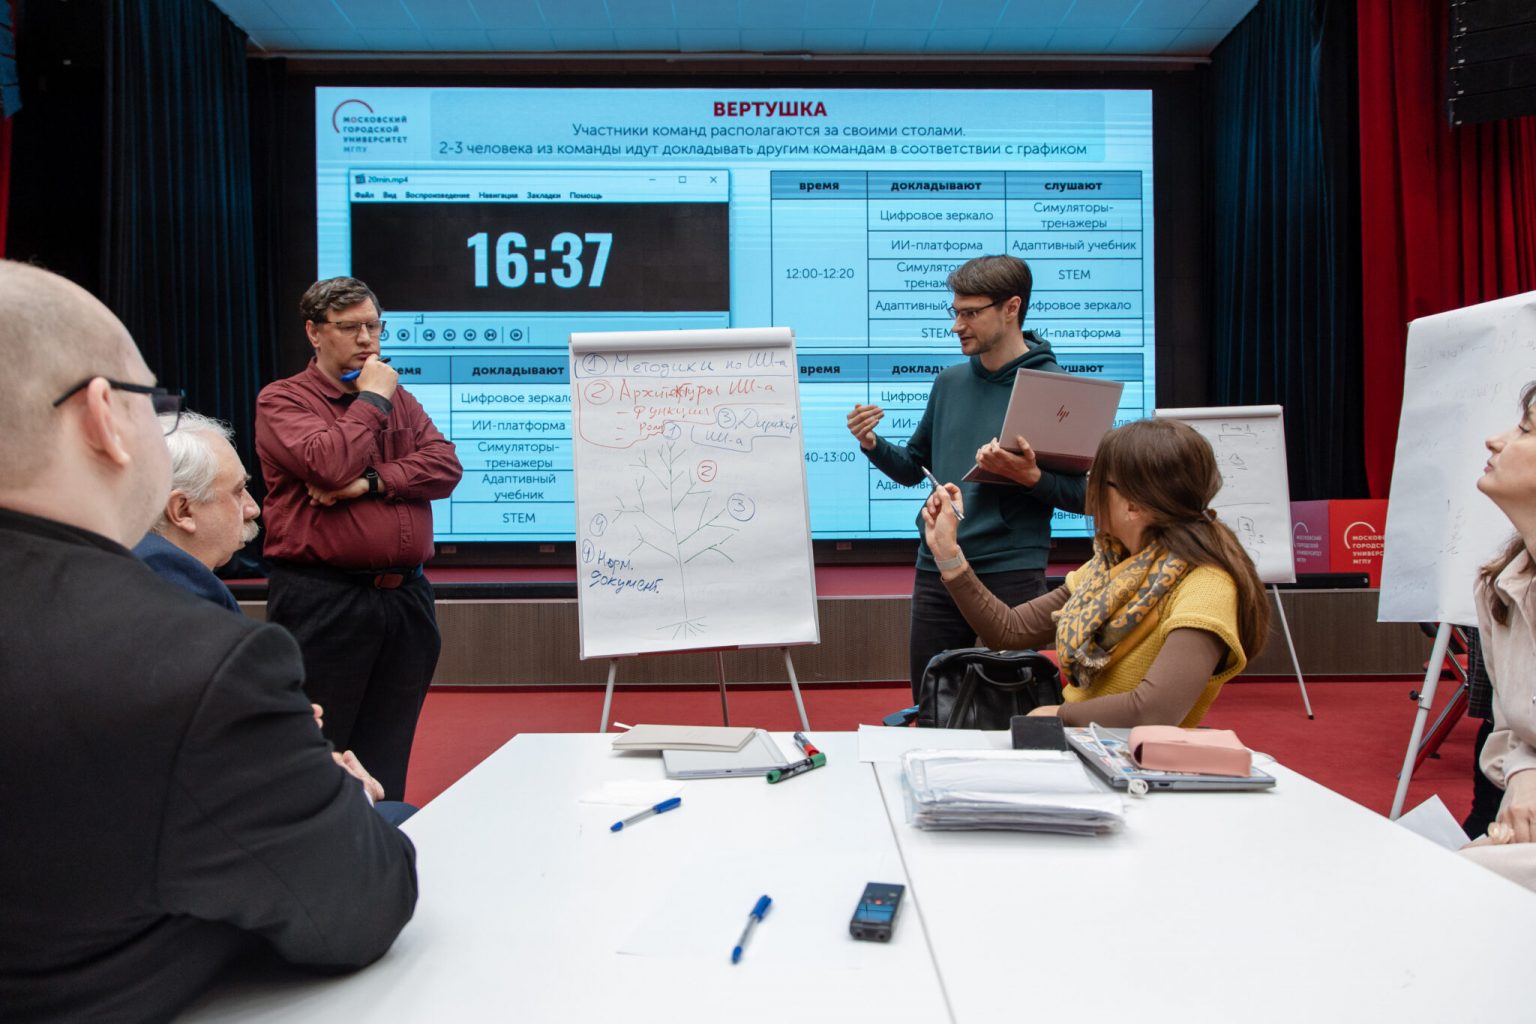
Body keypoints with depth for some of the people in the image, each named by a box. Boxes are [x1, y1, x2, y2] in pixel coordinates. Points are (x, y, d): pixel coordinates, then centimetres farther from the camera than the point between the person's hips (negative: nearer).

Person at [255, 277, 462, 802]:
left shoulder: (401, 400, 17)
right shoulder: (282, 400, 0)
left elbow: (445, 467, 2)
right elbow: (328, 464, -18)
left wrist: (370, 482, -11)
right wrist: (371, 399, -6)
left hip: (405, 596, 5)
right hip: (322, 601, -5)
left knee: (388, 764, 14)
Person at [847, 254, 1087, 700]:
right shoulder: (950, 382, 10)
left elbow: (1086, 495, -8)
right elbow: (912, 467, 16)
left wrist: (1030, 477, -25)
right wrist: (872, 445, -2)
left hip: (1011, 573, -5)